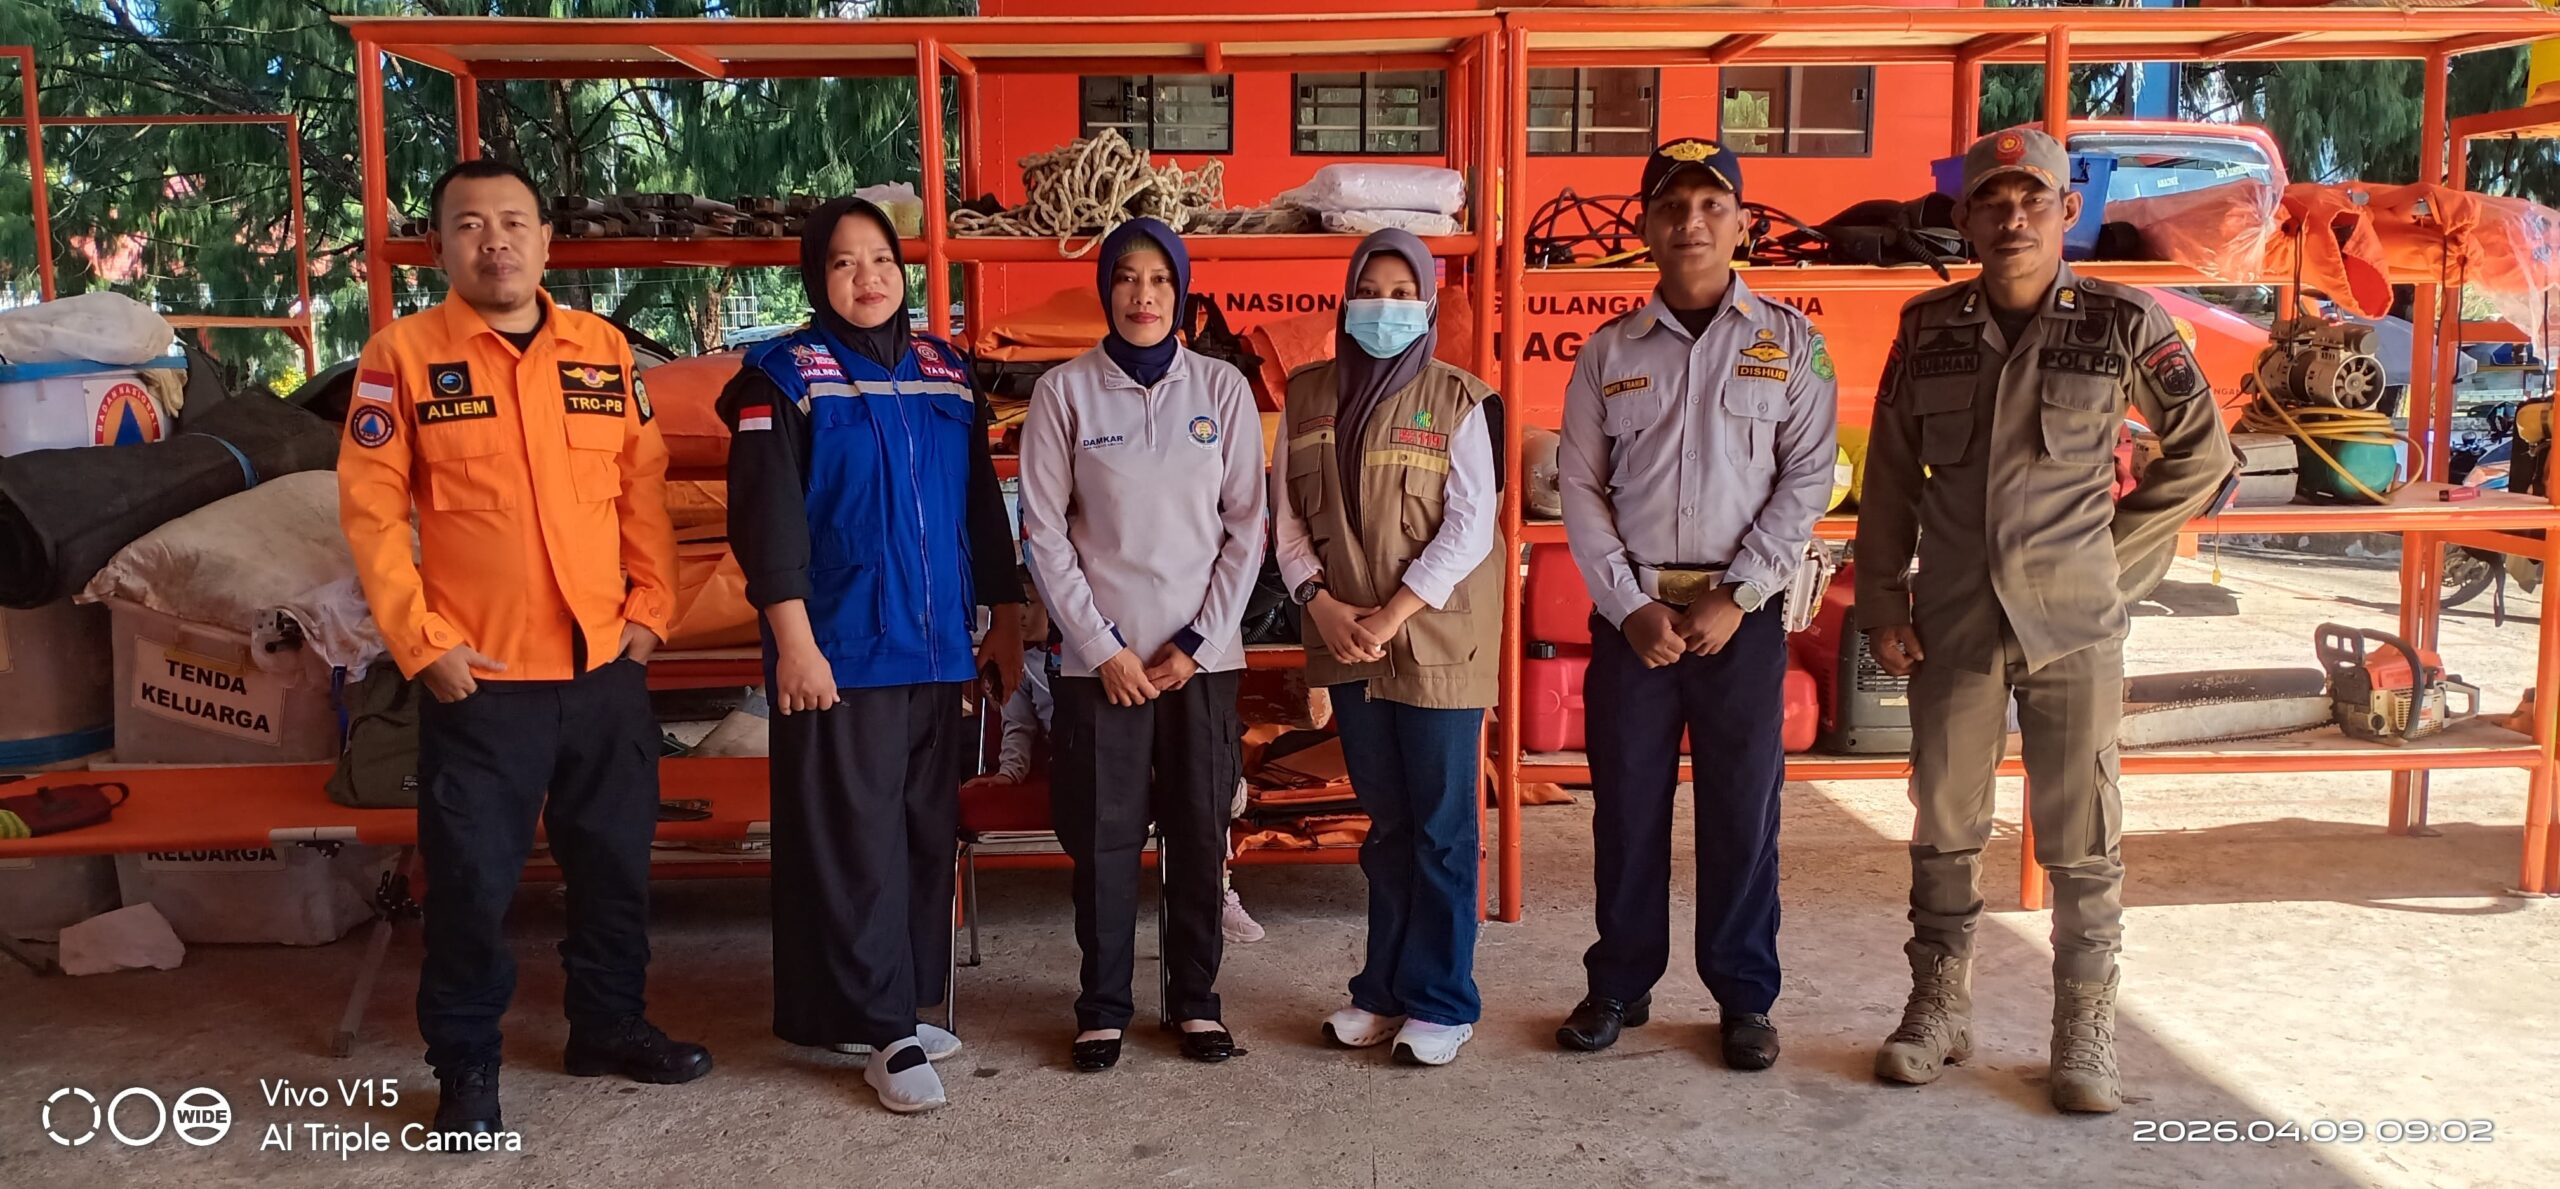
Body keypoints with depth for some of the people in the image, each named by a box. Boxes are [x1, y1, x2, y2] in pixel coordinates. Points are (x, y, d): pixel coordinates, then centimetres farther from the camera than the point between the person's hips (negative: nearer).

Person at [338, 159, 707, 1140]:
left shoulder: (604, 349, 6)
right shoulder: (404, 354, -4)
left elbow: (644, 488, 9)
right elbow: (370, 508, -6)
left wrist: (650, 608, 3)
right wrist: (422, 643, -10)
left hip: (605, 667, 4)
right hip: (479, 678, -3)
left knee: (615, 864, 15)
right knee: (472, 881, 5)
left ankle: (609, 1025, 33)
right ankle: (466, 1065, 22)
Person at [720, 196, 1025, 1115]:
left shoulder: (947, 373, 12)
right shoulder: (784, 376, -3)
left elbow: (982, 504, 16)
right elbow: (767, 520, -10)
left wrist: (1005, 619, 14)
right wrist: (793, 641, -17)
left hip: (938, 650, 5)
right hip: (840, 654, -5)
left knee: (928, 836, 10)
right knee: (852, 843, -2)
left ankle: (904, 1008, 23)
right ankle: (885, 1030, 5)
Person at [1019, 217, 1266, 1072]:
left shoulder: (1222, 388, 2)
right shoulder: (1065, 392, -1)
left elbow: (1246, 528, 2)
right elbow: (1044, 532, -2)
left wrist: (1196, 642, -5)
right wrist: (1103, 649, -7)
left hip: (1202, 654, 1)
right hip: (1100, 657, -1)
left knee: (1199, 833, 7)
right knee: (1104, 837, 3)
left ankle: (1196, 998, 22)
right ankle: (1104, 1007, 18)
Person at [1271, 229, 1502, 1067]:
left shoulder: (1457, 400, -4)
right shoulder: (1308, 395, 8)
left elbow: (1469, 528, -10)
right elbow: (1287, 516, 7)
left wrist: (1391, 615, -16)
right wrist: (1321, 603, -8)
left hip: (1437, 640, -4)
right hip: (1347, 642, 4)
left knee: (1441, 827, 1)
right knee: (1385, 823, 13)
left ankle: (1441, 1001, 12)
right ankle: (1385, 987, 24)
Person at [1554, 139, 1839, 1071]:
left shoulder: (1788, 342, 3)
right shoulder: (1609, 351, 7)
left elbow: (1807, 477, -3)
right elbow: (1579, 487, 4)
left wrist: (1735, 598, -11)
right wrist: (1631, 606, -6)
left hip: (1743, 612, -1)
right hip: (1631, 612, 2)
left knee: (1743, 810, 4)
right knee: (1626, 805, 7)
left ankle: (1744, 996, 18)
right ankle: (1619, 985, 21)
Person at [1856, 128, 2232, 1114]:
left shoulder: (2122, 324, -2)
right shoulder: (1928, 329, 4)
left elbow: (2200, 453, 7)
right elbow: (1890, 477, 8)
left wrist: (2117, 557, 2)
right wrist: (1882, 605, 4)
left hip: (2074, 624, -2)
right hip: (1954, 622, 2)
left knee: (2080, 839, 4)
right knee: (1945, 827, 10)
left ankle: (2085, 1033, 18)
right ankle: (1939, 1011, 25)